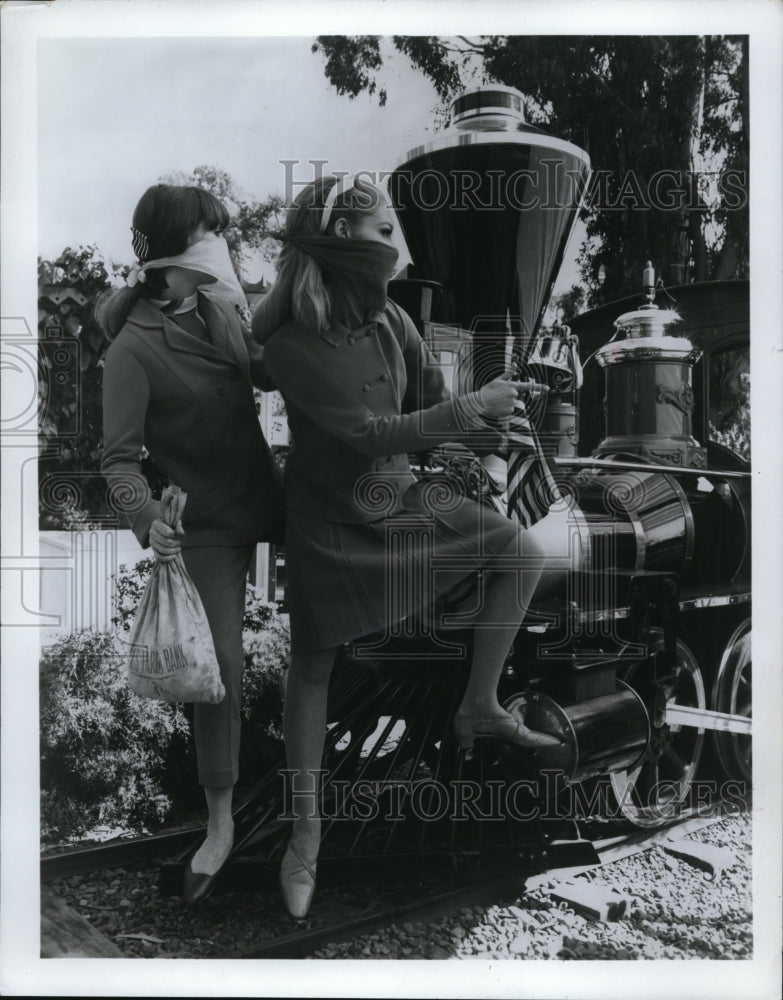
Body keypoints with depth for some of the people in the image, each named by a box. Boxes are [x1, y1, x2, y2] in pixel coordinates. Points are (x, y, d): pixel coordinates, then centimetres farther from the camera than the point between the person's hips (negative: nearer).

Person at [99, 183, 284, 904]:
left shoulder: (219, 312, 1)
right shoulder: (134, 349, -17)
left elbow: (269, 370, 15)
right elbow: (120, 458, -19)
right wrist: (148, 520, -36)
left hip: (267, 493, 6)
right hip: (211, 521, -6)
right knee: (221, 665, -4)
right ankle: (220, 825, 10)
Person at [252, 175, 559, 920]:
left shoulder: (389, 321, -5)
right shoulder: (292, 344, -22)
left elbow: (433, 409, -1)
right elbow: (372, 433, -25)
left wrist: (490, 427, -22)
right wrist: (474, 406, -22)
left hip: (400, 499, 6)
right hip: (329, 523, -6)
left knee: (518, 550, -1)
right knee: (312, 665, 2)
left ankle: (480, 706, 11)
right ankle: (306, 826, 17)